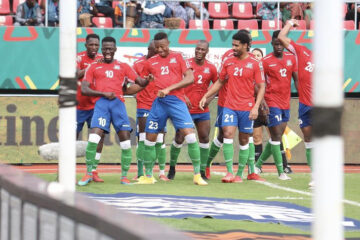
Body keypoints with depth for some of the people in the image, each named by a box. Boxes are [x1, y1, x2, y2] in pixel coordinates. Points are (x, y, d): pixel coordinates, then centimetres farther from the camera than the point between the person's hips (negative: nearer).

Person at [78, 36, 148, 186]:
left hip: (118, 102, 1)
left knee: (125, 138, -7)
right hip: (101, 103, -1)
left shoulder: (123, 67, 20)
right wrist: (104, 94, -5)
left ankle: (124, 176, 3)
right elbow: (84, 89, 6)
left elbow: (140, 82, 18)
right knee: (93, 137, -18)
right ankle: (89, 174, -8)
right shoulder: (93, 67, 17)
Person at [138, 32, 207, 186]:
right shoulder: (151, 62, 12)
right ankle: (148, 176, 18)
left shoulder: (177, 57, 3)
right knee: (150, 138, 4)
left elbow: (190, 78, -5)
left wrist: (169, 89, -12)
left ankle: (197, 175, -7)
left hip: (176, 100, -3)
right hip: (158, 102, 3)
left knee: (190, 135, -15)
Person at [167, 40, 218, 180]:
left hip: (203, 110, 3)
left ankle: (202, 171, 5)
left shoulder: (211, 68, 3)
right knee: (179, 139, -2)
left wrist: (209, 98, -1)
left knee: (204, 139, -2)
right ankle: (172, 168, 15)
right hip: (186, 108, -3)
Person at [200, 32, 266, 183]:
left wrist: (256, 107, -13)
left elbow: (261, 87, -2)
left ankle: (239, 174, 14)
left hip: (247, 108, -2)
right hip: (229, 106, 2)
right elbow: (220, 82, 19)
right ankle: (229, 172, -13)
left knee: (244, 140, 4)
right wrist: (206, 96, 11)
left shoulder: (255, 64, -2)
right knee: (228, 134, -14)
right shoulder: (228, 62, 8)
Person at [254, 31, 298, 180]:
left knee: (277, 137, 10)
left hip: (286, 103, 6)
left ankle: (258, 164, 23)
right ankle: (281, 172, -4)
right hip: (272, 103, -6)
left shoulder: (291, 58, 8)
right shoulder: (266, 61, -6)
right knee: (276, 137, -7)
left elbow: (296, 79, 12)